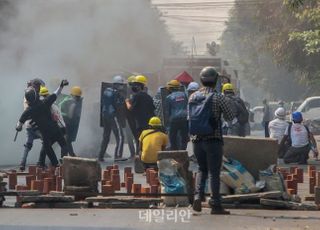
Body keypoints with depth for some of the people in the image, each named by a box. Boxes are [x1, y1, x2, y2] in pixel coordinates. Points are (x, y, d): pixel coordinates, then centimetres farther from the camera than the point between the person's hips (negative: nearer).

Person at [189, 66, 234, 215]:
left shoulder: (193, 97, 5)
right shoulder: (218, 97, -10)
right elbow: (230, 117, -2)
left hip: (196, 140, 4)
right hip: (213, 140, -4)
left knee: (202, 169, 18)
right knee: (214, 172, 0)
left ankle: (198, 196, -2)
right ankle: (215, 205, 0)